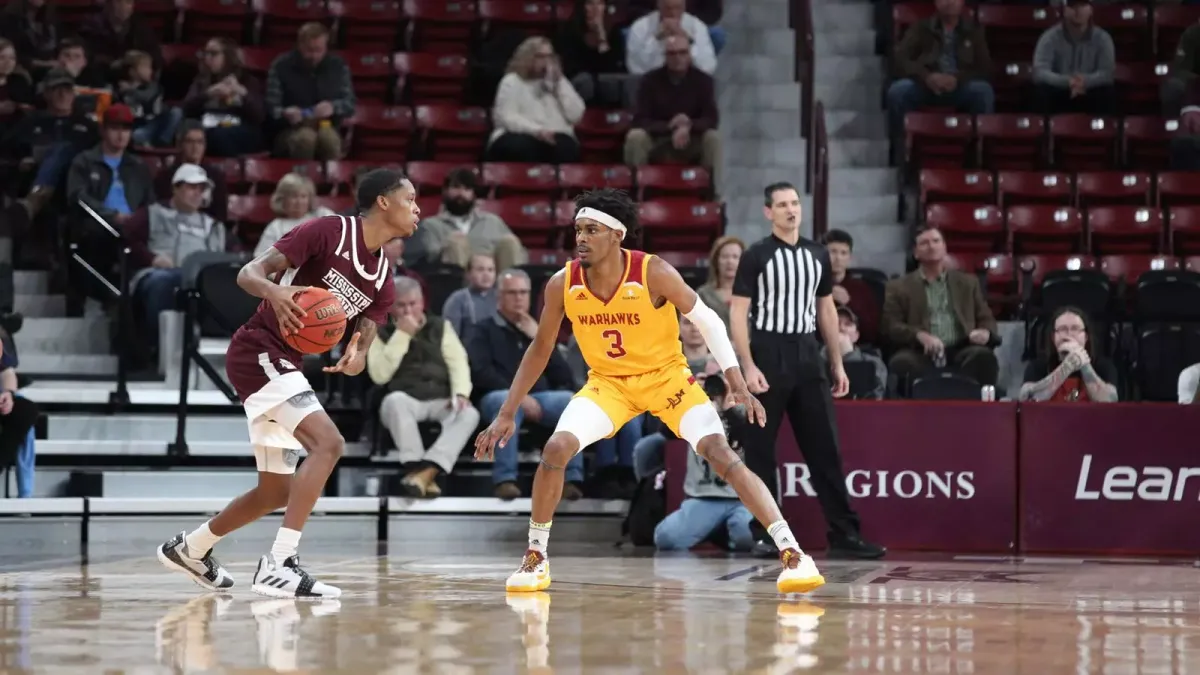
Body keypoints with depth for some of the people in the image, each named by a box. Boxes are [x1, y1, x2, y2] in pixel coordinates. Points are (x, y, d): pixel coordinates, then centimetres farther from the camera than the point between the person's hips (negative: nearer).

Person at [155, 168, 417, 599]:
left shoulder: (383, 279, 10)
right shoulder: (329, 232, -12)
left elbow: (364, 335, 6)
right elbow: (249, 273, -14)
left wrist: (357, 357, -18)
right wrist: (274, 291, -37)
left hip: (287, 365, 9)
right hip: (259, 351, -9)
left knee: (276, 491, 15)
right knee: (328, 443, -25)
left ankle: (189, 549, 35)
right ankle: (279, 564, -29)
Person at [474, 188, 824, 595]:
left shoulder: (654, 274, -24)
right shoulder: (562, 284, -14)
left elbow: (706, 321, -12)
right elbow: (541, 349, 1)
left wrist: (737, 384, -19)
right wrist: (507, 414, 0)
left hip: (666, 375, -3)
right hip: (608, 381, 3)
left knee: (721, 454, -19)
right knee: (555, 449, -19)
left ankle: (791, 553, -16)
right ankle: (535, 558, 0)